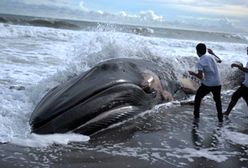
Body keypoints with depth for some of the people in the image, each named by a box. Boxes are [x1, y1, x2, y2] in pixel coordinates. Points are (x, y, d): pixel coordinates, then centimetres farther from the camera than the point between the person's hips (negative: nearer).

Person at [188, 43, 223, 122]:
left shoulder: (200, 62, -15)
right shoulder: (211, 56, 1)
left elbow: (200, 76, -20)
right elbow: (219, 60, 24)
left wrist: (193, 73, -3)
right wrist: (212, 53, 33)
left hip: (207, 84, -5)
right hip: (217, 83, 5)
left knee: (198, 98, 18)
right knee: (217, 100, 23)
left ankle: (196, 115, 20)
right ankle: (220, 117, 23)